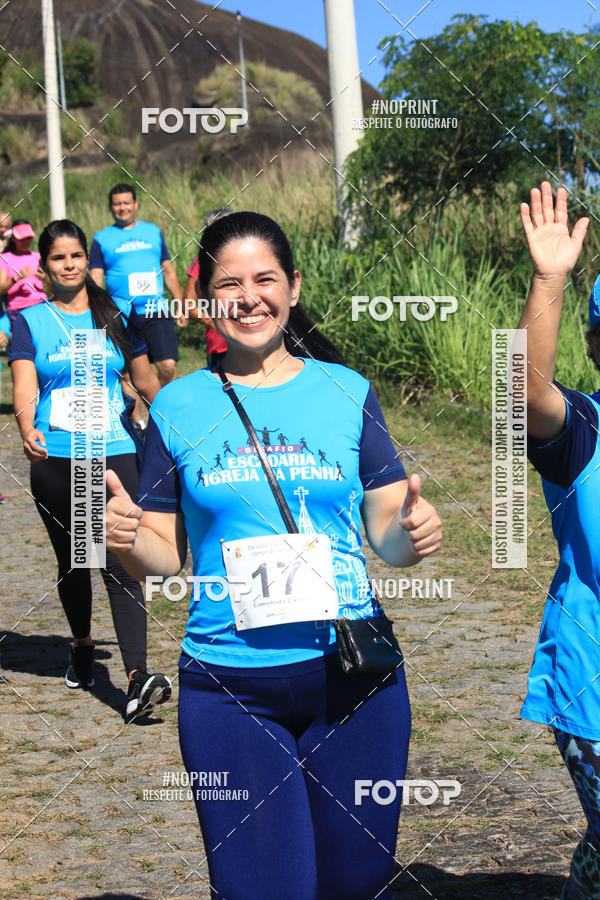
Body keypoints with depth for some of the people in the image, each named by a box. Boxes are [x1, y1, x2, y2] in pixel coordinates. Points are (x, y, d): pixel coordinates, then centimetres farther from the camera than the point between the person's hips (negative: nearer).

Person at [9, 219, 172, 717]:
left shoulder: (117, 317, 8)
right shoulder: (31, 322, 4)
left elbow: (145, 379, 18)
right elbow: (24, 387, -9)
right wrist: (27, 430, -27)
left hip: (115, 453, 0)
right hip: (55, 458, 0)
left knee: (121, 561, -11)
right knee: (72, 562, 12)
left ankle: (138, 677, -18)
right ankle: (82, 645, 37)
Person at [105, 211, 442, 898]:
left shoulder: (347, 394, 5)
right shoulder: (179, 408, 3)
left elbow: (388, 537, 6)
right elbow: (165, 557, 6)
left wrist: (413, 532, -15)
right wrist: (123, 537, -15)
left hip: (352, 674, 1)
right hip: (230, 688, -1)